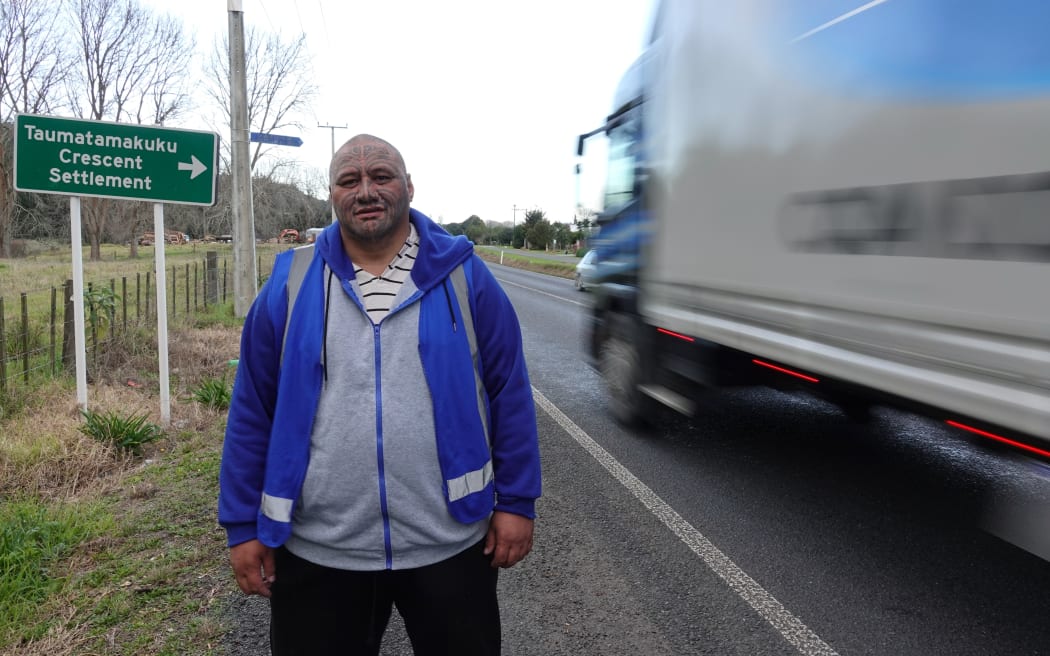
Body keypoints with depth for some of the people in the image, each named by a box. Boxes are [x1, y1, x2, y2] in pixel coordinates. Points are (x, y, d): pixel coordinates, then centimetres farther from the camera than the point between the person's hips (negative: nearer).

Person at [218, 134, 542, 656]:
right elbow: (252, 413, 3)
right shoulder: (291, 286, 0)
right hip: (318, 552, 1)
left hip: (449, 544, 0)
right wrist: (244, 525, 3)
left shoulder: (462, 276, -2)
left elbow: (510, 395, -1)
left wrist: (516, 501, -2)